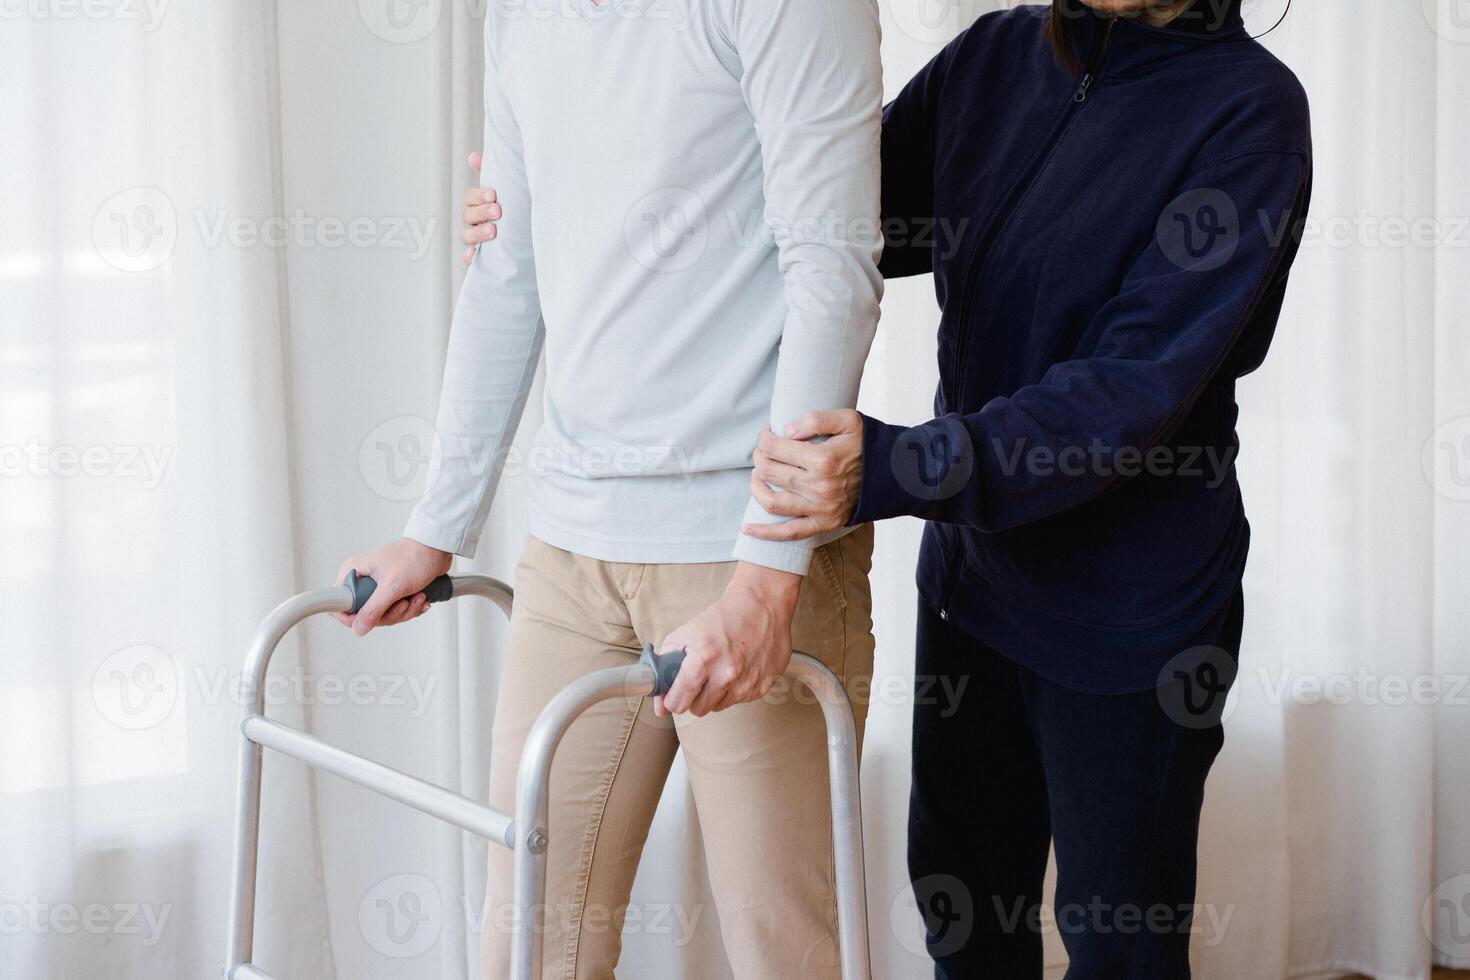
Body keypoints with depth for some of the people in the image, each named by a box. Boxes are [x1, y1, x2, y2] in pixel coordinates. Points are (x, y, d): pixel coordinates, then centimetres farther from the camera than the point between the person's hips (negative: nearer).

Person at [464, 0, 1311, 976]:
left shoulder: (1248, 108, -19)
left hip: (1128, 622, -6)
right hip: (972, 574, 6)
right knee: (961, 897, 19)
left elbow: (1140, 386, -27)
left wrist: (895, 469, -38)